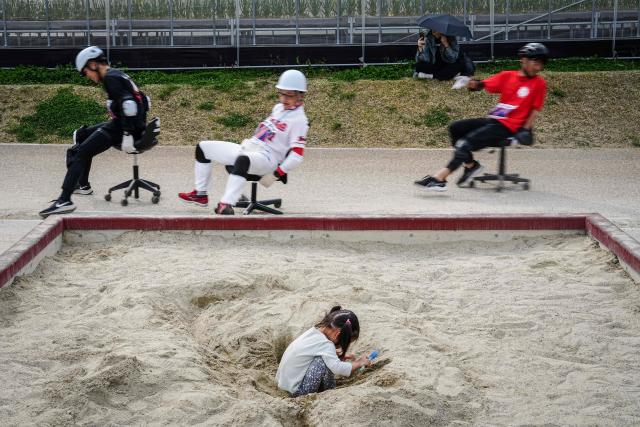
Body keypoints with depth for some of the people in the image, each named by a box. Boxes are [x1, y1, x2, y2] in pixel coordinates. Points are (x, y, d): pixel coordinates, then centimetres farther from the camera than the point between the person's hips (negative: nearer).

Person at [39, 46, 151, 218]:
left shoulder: (110, 78, -13)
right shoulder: (118, 75, 17)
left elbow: (128, 104, -26)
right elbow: (143, 100, 22)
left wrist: (127, 135, -27)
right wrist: (139, 126, 25)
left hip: (121, 129, -10)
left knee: (78, 153, -18)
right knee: (81, 134, 28)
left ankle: (64, 201, -28)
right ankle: (83, 185, 36)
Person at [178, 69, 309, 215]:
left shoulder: (299, 119, -10)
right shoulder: (278, 108, 15)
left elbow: (297, 156, -17)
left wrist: (275, 175, -20)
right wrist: (247, 142, 18)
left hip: (267, 158, -10)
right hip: (248, 149, 10)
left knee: (243, 160, -46)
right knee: (203, 147, 10)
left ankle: (225, 205, -51)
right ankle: (200, 194, 13)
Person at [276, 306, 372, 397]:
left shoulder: (314, 330, 1)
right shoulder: (325, 344, -25)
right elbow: (338, 368, -34)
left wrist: (343, 355, 10)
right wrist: (360, 363, -18)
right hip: (296, 390, -9)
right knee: (325, 361, -20)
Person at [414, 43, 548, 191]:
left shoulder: (539, 83, -1)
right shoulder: (507, 76, 11)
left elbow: (535, 109, 0)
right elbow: (485, 85, 3)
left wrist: (525, 130, -11)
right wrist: (474, 84, -19)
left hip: (509, 127, -7)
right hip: (493, 120, 7)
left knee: (467, 142, -21)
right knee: (455, 128, -1)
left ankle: (440, 178, -24)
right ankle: (470, 165, 8)